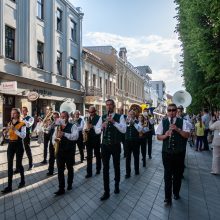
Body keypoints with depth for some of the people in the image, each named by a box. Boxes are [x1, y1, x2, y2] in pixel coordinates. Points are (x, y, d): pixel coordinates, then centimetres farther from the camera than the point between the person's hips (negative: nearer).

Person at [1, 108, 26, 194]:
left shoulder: (22, 124, -9)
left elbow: (23, 136, -19)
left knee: (19, 164, 6)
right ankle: (9, 186, 10)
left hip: (18, 145, -5)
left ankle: (22, 181, 28)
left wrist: (15, 129, -25)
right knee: (10, 165, 3)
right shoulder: (9, 123, 9)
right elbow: (7, 135, 12)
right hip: (10, 145, 5)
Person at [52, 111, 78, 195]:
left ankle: (70, 184, 35)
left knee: (70, 169, 14)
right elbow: (53, 137, 12)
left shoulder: (72, 126, -7)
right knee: (60, 170, 4)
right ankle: (61, 189, 13)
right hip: (59, 151, 3)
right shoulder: (57, 127, 9)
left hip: (69, 151, -3)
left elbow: (75, 136, -23)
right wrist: (54, 142, -11)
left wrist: (64, 133, -30)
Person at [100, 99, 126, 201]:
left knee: (116, 166, 15)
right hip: (105, 145, 2)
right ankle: (106, 192, 16)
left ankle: (116, 185, 38)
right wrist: (102, 126, -21)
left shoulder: (120, 117, -5)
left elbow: (123, 130, -18)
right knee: (105, 168, 4)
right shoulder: (102, 117, 5)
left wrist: (113, 121, -27)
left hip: (116, 145, -2)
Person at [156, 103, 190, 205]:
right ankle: (167, 197, 15)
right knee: (167, 175, 3)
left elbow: (187, 135, -9)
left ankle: (176, 192, 39)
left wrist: (177, 129, -24)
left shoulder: (182, 121, -1)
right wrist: (166, 135, -22)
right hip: (167, 153, -1)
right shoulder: (163, 122, 0)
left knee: (178, 174, 16)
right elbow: (158, 136, -2)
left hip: (179, 152, 1)